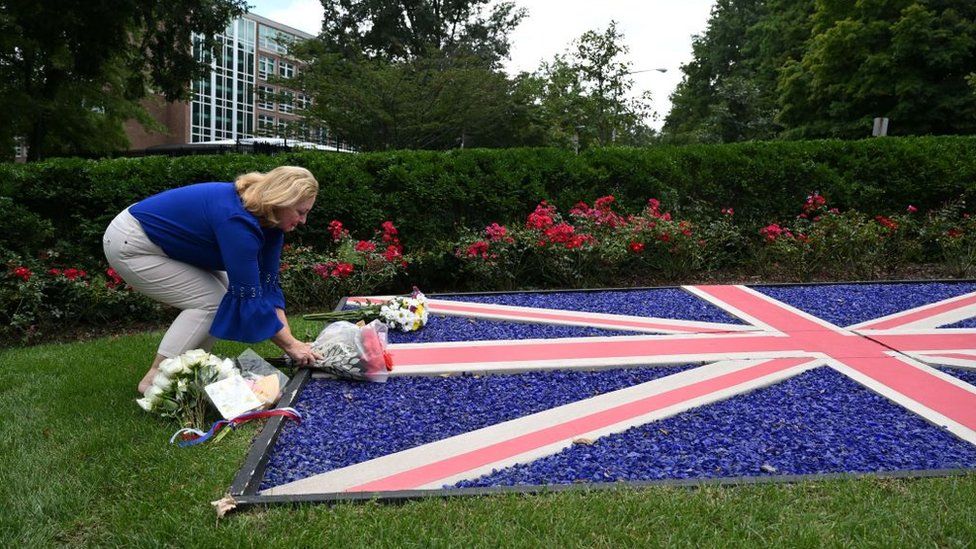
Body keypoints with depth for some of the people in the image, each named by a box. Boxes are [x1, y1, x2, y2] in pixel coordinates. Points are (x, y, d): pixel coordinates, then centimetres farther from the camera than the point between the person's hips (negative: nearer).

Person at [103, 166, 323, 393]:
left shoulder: (269, 222, -6)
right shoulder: (237, 220, -33)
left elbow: (268, 285, -4)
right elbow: (249, 297, -32)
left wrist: (289, 339, -11)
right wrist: (291, 345, -24)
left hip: (157, 242, 9)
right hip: (130, 246, -9)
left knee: (228, 291, 1)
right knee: (209, 301, -13)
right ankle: (155, 380, -6)